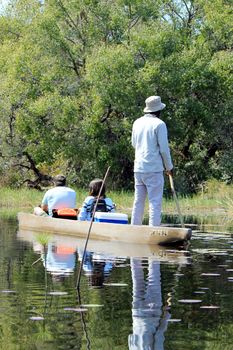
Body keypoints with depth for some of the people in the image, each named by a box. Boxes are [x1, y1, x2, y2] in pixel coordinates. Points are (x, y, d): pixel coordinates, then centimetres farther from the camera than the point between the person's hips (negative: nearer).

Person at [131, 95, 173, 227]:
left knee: (138, 201, 10)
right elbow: (164, 148, -9)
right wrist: (169, 167, 2)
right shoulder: (159, 124, -9)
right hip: (154, 168, -6)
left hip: (138, 168, 6)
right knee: (155, 201, -5)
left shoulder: (137, 122, 11)